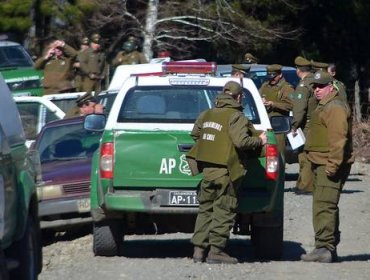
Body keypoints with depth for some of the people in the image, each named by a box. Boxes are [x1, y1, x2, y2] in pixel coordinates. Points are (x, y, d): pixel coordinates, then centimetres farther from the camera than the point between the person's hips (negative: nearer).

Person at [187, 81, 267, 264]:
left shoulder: (206, 114, 11)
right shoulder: (236, 117, -10)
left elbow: (195, 134, 22)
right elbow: (241, 142, -19)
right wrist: (259, 141, -2)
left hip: (206, 169, 6)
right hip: (225, 171, -6)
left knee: (205, 209, 13)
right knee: (223, 211, -1)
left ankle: (199, 250, 11)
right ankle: (216, 251, -4)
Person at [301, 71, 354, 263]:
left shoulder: (335, 108, -13)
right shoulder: (323, 107, 22)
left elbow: (338, 139, -23)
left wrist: (333, 165, -27)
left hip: (329, 166, -11)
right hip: (321, 165, 11)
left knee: (323, 207, -16)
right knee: (327, 207, 14)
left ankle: (324, 248, -19)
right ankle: (330, 249, 20)